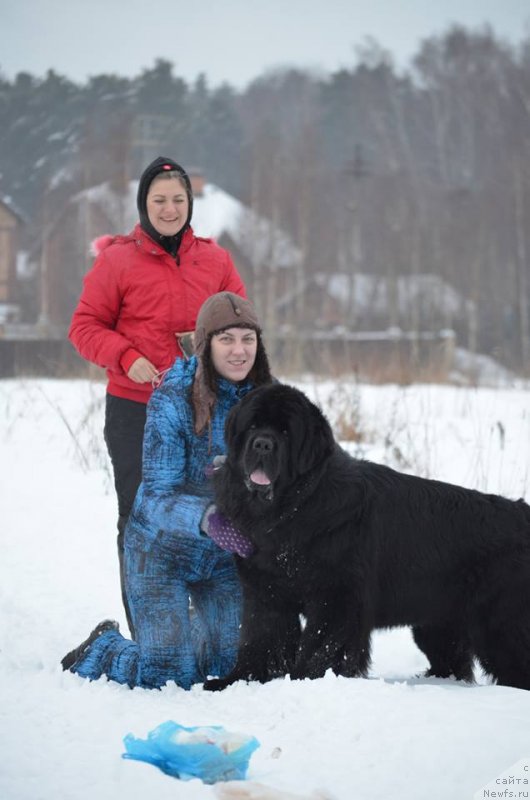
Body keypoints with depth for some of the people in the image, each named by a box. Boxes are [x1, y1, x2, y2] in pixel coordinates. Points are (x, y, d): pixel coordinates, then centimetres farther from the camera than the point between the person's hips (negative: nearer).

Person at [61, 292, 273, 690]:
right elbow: (158, 495, -24)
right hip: (161, 551, -4)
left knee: (227, 666, 4)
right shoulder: (173, 400, -21)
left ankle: (193, 628, 38)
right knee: (170, 676, -9)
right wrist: (207, 519, -43)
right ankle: (104, 648, 23)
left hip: (225, 555, 4)